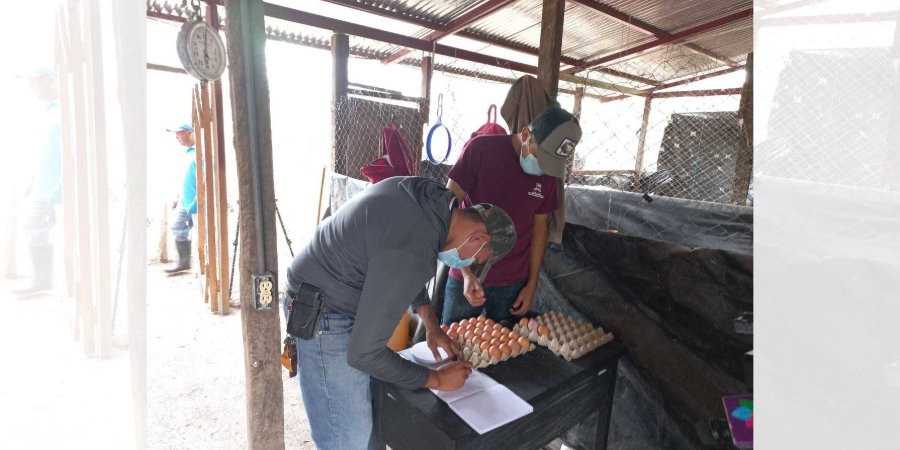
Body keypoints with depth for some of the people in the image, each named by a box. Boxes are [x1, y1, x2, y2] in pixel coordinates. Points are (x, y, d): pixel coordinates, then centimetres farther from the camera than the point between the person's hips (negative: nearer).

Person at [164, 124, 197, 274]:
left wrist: (194, 205, -23)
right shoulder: (188, 152, 14)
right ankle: (184, 262, 24)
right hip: (184, 203, 10)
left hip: (196, 205, -10)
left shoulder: (198, 153, -15)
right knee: (177, 228, 13)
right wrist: (180, 198, 21)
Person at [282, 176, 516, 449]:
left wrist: (432, 326, 12)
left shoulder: (427, 192, -5)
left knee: (365, 405, 20)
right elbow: (364, 353, -25)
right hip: (325, 319, -9)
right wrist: (437, 380, -11)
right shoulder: (414, 255, -33)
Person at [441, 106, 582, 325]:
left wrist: (532, 284, 6)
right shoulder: (481, 149, -14)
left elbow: (540, 226, 8)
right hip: (466, 277, -3)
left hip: (514, 283, 3)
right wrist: (467, 272, -19)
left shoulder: (549, 174, 0)